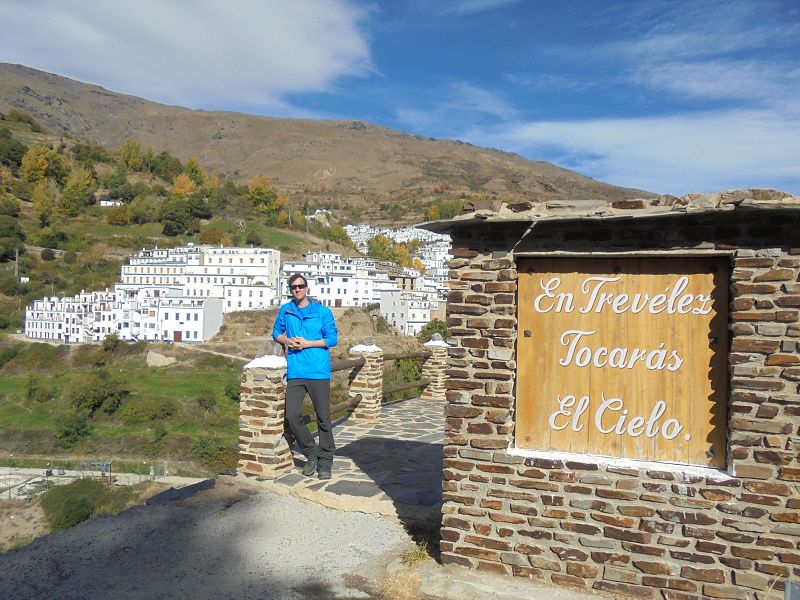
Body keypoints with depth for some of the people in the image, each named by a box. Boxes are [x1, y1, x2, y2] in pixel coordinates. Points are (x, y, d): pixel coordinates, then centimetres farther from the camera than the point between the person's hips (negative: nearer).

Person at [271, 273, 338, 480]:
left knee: (323, 418, 3)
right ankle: (312, 454, 16)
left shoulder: (322, 311, -1)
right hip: (295, 372, 3)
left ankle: (325, 462, 16)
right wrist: (287, 341, -2)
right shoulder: (286, 310, 9)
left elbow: (332, 338, -2)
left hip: (319, 372, -3)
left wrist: (307, 343, -11)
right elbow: (276, 332, 20)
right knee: (292, 415, -5)